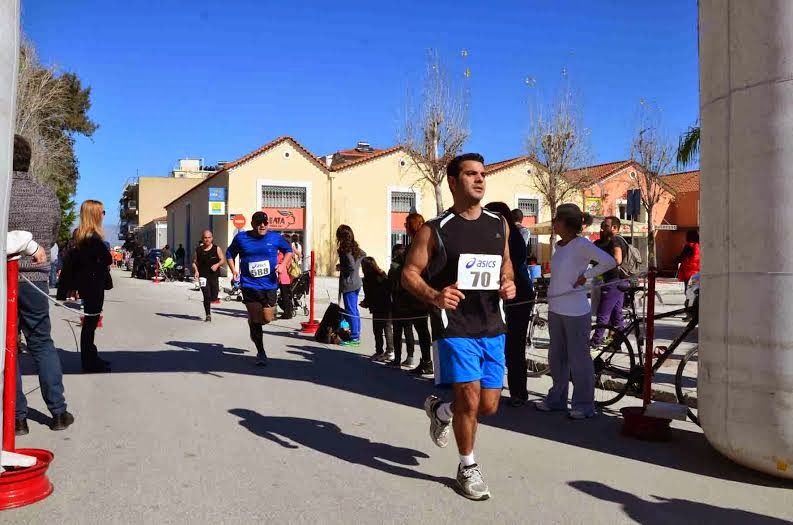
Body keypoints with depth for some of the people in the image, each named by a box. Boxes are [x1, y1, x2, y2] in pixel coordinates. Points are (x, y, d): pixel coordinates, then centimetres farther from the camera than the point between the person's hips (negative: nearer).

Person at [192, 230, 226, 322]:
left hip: (214, 276, 1)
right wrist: (196, 271, -8)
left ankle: (208, 304, 43)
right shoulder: (198, 250, 4)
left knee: (214, 295, 7)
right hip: (203, 276, -1)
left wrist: (217, 265, -18)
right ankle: (208, 315, 0)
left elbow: (223, 260, 2)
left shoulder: (216, 249, 2)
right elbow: (194, 262, 10)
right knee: (207, 296, -10)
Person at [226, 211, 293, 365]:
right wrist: (234, 270, -3)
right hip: (249, 285, -1)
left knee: (267, 318, 5)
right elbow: (230, 254, 13)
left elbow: (288, 250, 14)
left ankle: (254, 331, 43)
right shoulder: (241, 238, 0)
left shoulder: (275, 237, 0)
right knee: (255, 320, -3)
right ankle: (261, 353, 12)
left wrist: (282, 265, -4)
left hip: (269, 285, 1)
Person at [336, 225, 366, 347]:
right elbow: (364, 255, 28)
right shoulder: (355, 248, 10)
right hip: (356, 283, 9)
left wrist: (340, 267, -7)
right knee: (354, 310, 16)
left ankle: (354, 338, -1)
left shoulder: (345, 250, -16)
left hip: (348, 284, -9)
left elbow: (352, 267, -23)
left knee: (350, 311, -4)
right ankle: (357, 335, 22)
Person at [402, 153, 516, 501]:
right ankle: (468, 467, 17)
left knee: (489, 405, 8)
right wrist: (434, 296, -24)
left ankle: (440, 410, 39)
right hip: (455, 327, -5)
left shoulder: (499, 225, 8)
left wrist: (509, 284, 0)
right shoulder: (435, 230, -6)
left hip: (492, 327, 5)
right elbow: (409, 274, -5)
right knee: (470, 398, -7)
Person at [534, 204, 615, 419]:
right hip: (555, 309, 9)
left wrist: (585, 275, -14)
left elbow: (609, 262, -20)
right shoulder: (559, 245, 11)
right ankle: (557, 399, 28)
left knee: (578, 358, 0)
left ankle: (583, 405, 10)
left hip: (575, 311, -8)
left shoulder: (581, 244, -13)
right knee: (557, 357, 15)